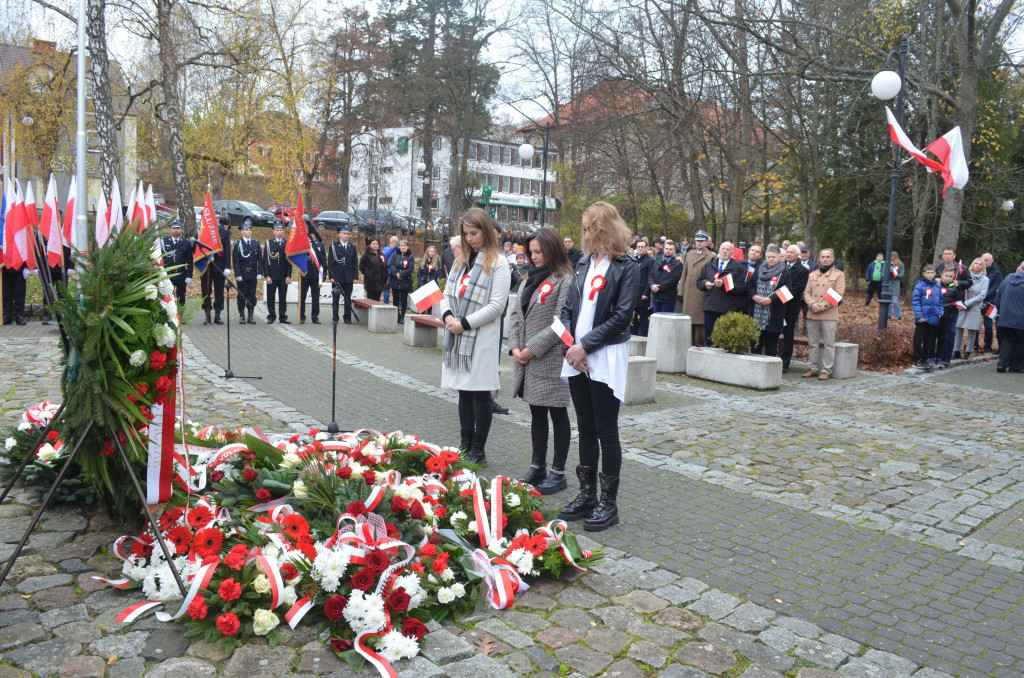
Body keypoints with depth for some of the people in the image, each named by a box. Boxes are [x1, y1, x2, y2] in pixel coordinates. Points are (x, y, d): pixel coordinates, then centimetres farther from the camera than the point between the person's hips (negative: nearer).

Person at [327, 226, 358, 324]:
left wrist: (355, 276, 1)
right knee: (335, 298, 4)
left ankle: (347, 318, 10)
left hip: (348, 277, 2)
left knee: (348, 298, 4)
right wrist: (331, 276, -9)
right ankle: (335, 318, 10)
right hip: (336, 277, -2)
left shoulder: (352, 247, 9)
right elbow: (330, 262, -2)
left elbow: (355, 263, 8)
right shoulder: (333, 246, 2)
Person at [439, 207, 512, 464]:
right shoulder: (462, 259, 15)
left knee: (481, 394, -1)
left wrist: (465, 323, -15)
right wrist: (448, 315, -5)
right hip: (457, 337, 6)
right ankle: (465, 445, 21)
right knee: (464, 392, 12)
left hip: (482, 338, -6)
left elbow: (497, 305, -12)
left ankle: (478, 450, 9)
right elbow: (448, 293, 16)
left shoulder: (498, 263, -6)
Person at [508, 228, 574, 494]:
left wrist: (533, 348, -16)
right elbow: (515, 315, 13)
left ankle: (558, 473, 11)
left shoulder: (564, 280, -9)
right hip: (527, 361, 8)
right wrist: (514, 347, -2)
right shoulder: (529, 280, 15)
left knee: (557, 414, 2)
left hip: (551, 360, -8)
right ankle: (537, 468, 24)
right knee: (537, 413, 14)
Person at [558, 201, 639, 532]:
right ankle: (587, 495, 24)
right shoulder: (584, 263, 12)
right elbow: (568, 308, 11)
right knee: (586, 429, 13)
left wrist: (585, 345, -15)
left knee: (606, 432, 1)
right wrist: (570, 343, -5)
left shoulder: (626, 268, -7)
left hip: (606, 359, -6)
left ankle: (609, 503, 12)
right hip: (577, 359, 6)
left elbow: (621, 317, -13)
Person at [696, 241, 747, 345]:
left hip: (727, 310, -4)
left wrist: (724, 284, -16)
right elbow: (699, 282, 20)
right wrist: (705, 283, -3)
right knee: (708, 337, 5)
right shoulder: (709, 265, 19)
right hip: (710, 307, 4)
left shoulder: (739, 267, 4)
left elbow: (742, 287, -6)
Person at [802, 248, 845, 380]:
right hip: (812, 314, 4)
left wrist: (822, 307, -15)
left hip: (829, 316, -4)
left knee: (829, 344, -1)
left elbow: (839, 295, -7)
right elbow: (807, 292, 11)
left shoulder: (839, 275, 2)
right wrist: (812, 304, -10)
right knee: (812, 343, 8)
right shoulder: (812, 274, 16)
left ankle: (826, 371, 4)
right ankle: (812, 368, 17)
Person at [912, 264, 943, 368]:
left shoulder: (937, 286, 8)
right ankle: (917, 360, 7)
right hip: (922, 318, -5)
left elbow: (940, 301, 16)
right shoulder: (920, 285, -7)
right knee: (918, 340, 1)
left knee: (929, 340, 11)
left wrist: (940, 312, 3)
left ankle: (926, 359, 19)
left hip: (933, 318, 5)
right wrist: (919, 315, -17)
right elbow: (915, 301, -10)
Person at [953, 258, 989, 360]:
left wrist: (967, 303, -12)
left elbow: (981, 296, -6)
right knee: (958, 329, 1)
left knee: (972, 331, 3)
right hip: (962, 306, 2)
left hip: (975, 308, -1)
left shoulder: (984, 279, -1)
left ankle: (968, 352, 12)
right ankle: (956, 351, 8)